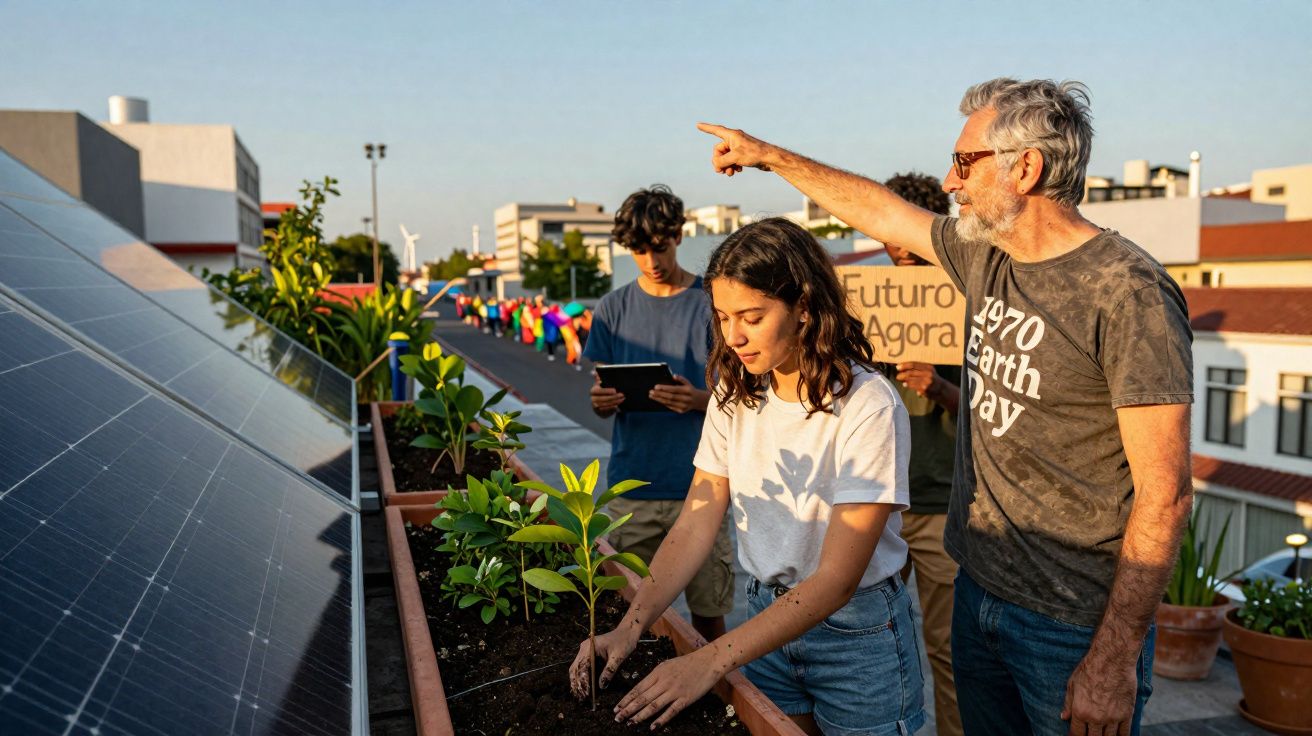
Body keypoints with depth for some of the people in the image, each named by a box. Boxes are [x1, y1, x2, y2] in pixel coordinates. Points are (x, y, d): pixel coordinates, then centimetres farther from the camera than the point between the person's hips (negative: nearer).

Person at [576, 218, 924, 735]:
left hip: (857, 630, -4)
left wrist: (711, 662, -33)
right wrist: (631, 626, -21)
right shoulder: (735, 392, -5)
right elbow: (695, 524, -8)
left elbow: (836, 579, -26)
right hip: (768, 615, 4)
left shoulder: (867, 405, -24)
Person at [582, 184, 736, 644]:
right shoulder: (613, 308, 7)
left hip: (698, 485, -2)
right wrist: (602, 401, -13)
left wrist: (699, 399, -21)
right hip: (631, 485, 2)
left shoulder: (710, 303, 0)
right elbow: (602, 397, 11)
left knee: (708, 613, 5)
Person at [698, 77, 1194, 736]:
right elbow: (878, 210, 18)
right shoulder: (984, 256, 4)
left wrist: (1115, 659, -19)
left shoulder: (1127, 292, -19)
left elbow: (1164, 494, -19)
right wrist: (770, 156, 24)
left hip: (1075, 625, -7)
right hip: (977, 591, 7)